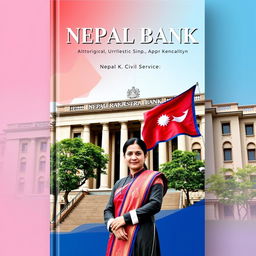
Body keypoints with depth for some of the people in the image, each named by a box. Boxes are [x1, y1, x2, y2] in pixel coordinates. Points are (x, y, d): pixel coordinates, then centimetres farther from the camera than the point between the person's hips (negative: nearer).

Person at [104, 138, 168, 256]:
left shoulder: (153, 178, 2)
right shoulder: (119, 183, 16)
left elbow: (155, 204, -12)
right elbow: (108, 210, 10)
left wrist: (125, 218, -15)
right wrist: (113, 225, -12)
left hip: (142, 237, -4)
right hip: (119, 237, 4)